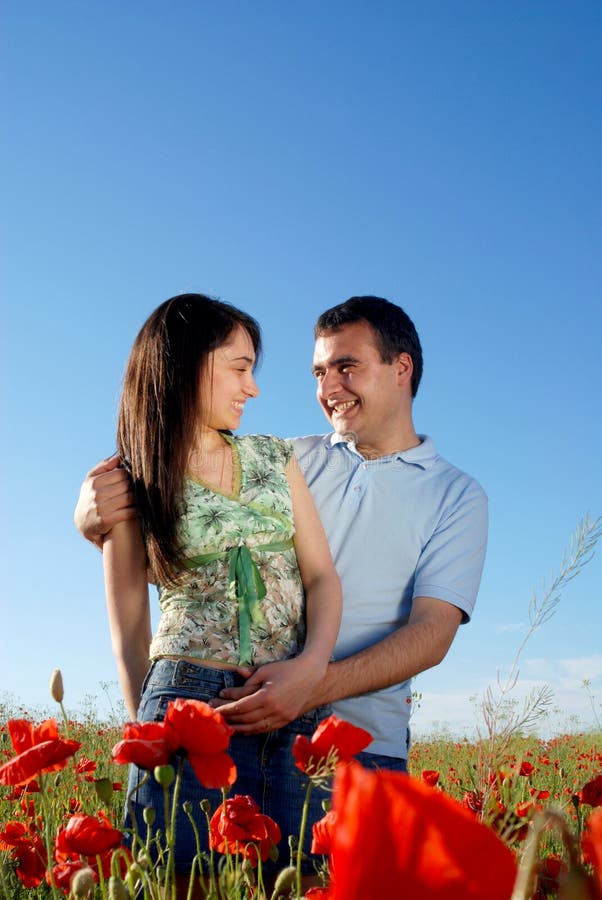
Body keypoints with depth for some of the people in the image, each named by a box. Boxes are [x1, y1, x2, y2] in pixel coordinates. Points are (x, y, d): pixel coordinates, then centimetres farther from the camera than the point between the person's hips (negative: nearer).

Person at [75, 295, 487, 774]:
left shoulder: (458, 496, 2)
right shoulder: (294, 460, 8)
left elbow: (434, 630, -9)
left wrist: (314, 686, -25)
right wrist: (92, 515, -16)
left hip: (362, 745, -2)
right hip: (247, 721, 2)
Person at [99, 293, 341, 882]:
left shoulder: (274, 458, 14)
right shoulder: (132, 487, 5)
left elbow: (322, 576, 7)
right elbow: (129, 633, 5)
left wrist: (312, 666, -10)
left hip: (297, 713, 3)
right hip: (188, 701, -3)